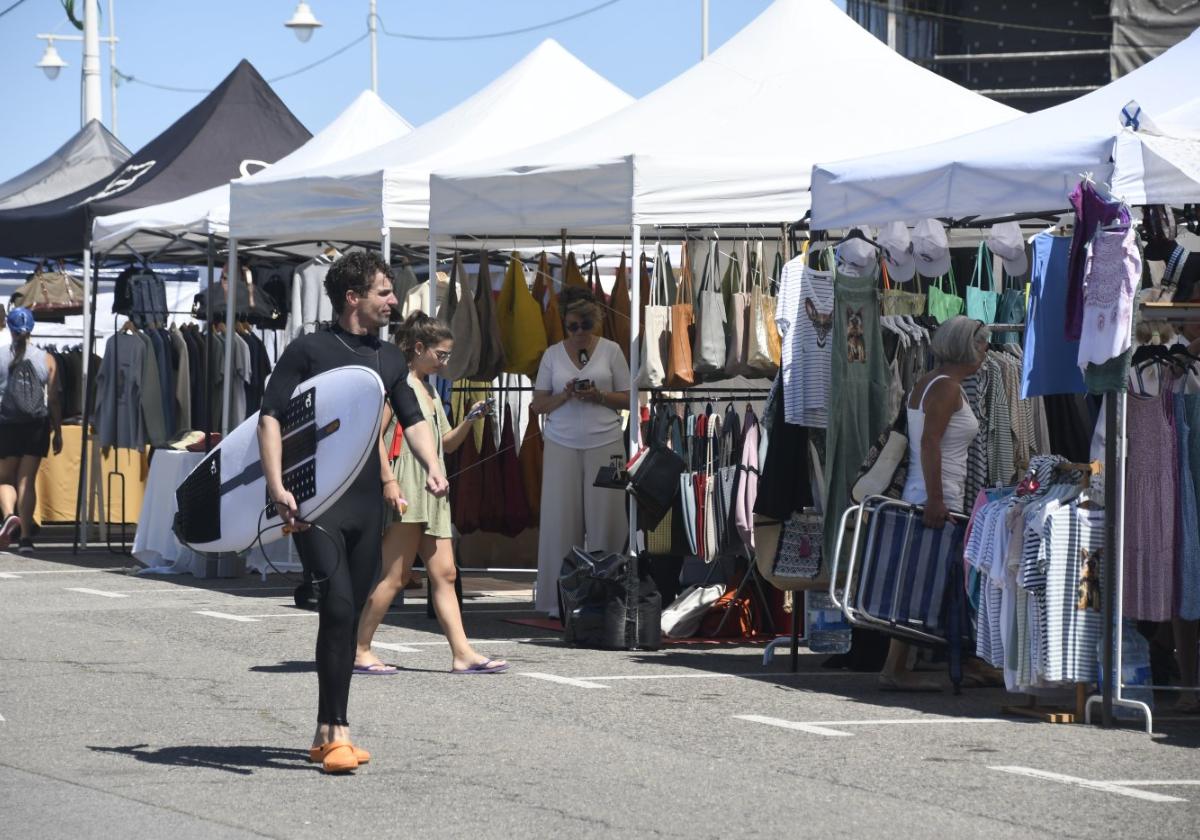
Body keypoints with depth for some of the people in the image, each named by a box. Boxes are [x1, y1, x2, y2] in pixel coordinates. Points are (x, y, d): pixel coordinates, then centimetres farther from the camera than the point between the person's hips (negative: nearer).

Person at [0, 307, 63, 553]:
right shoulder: (46, 359, 0)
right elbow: (53, 400, 1)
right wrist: (58, 432, 8)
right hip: (36, 427, 1)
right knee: (27, 480, 4)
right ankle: (25, 537, 0)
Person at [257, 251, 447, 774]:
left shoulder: (389, 359, 14)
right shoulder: (310, 351, -4)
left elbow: (412, 420, 19)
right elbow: (271, 417, -9)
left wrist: (432, 468, 0)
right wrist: (277, 486, -20)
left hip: (367, 502, 6)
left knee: (350, 617, 8)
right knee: (338, 607, -17)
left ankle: (326, 735, 16)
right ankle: (336, 732, -14)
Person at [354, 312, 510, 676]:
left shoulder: (429, 389, 20)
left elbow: (446, 443, 23)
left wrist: (469, 420, 6)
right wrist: (388, 481, -21)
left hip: (432, 492, 9)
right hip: (406, 493, -9)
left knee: (444, 573, 3)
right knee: (395, 575, -8)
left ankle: (462, 653, 0)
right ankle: (359, 651, -3)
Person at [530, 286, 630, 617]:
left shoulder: (611, 351, 4)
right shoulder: (553, 355, 7)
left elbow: (627, 399, 5)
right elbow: (538, 404, 8)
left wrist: (598, 396, -12)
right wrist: (565, 397, -11)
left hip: (604, 443, -1)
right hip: (562, 445, 1)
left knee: (604, 516, -5)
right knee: (560, 518, -4)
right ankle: (560, 599, -1)